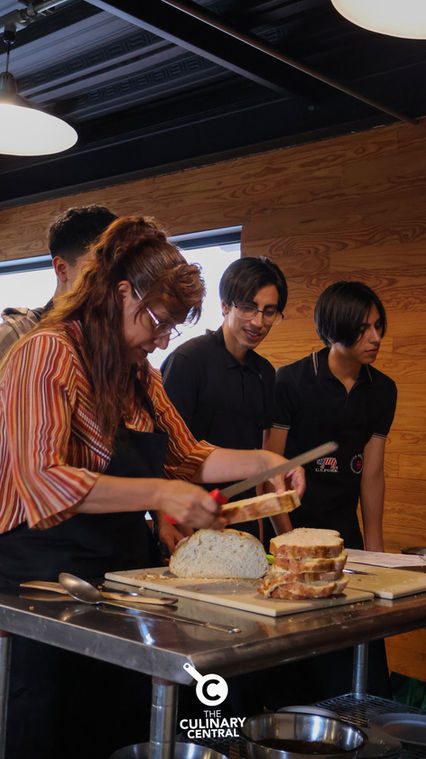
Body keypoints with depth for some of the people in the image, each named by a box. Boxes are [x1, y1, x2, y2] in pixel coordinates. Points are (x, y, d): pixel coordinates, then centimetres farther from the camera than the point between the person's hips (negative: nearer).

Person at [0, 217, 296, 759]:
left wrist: (261, 461, 6)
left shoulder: (141, 376, 13)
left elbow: (186, 455, 21)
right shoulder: (46, 355, -13)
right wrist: (159, 494, -28)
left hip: (126, 569, 8)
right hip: (47, 577, -7)